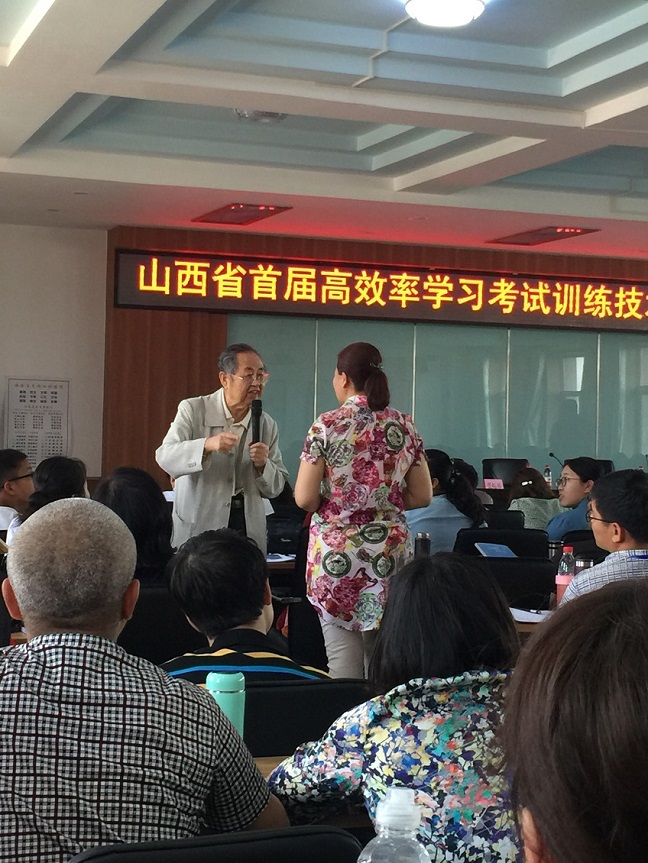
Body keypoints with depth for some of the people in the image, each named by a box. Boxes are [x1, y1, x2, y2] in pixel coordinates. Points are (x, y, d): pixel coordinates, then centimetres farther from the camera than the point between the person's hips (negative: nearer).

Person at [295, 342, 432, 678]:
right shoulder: (403, 425, 4)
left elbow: (304, 498, -10)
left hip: (336, 553, -3)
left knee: (343, 657, 1)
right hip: (391, 550, 4)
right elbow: (422, 495, 7)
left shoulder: (327, 426, -7)